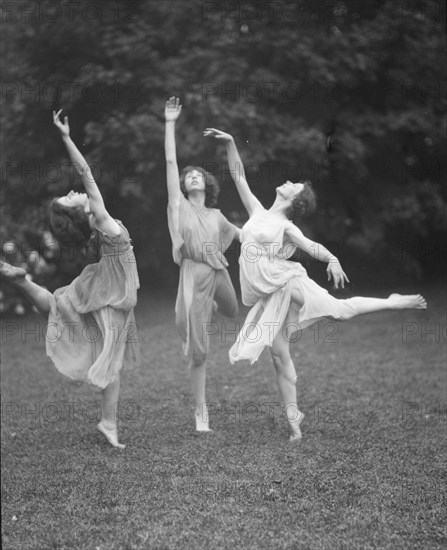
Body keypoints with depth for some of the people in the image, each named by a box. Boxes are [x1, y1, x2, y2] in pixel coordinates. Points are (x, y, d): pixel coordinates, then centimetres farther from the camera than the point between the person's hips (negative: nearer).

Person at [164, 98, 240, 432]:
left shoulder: (216, 215, 13)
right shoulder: (179, 205, 3)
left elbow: (240, 234, 30)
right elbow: (171, 162, -1)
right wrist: (170, 124, -4)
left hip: (219, 273, 4)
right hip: (194, 276, -4)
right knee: (198, 351, -3)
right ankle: (201, 411, 9)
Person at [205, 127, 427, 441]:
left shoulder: (286, 226, -1)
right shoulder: (258, 212, 13)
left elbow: (311, 247, -16)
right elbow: (238, 176, 15)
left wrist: (332, 260, -36)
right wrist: (230, 143, 7)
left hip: (287, 285, -5)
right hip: (268, 297, 5)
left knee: (340, 310, -13)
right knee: (280, 356, 1)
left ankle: (395, 302, 8)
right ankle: (293, 419, 6)